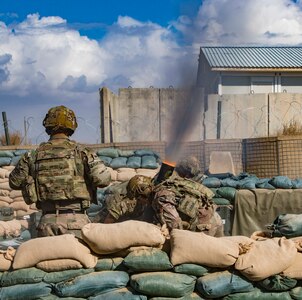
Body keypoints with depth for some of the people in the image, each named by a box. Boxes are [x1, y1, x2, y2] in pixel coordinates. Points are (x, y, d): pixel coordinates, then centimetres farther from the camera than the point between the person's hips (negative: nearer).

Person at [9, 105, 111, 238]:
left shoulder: (33, 156, 7)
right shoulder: (80, 151, -3)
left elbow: (15, 182, 18)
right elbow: (103, 179, -11)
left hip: (47, 222, 3)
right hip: (74, 219, -3)